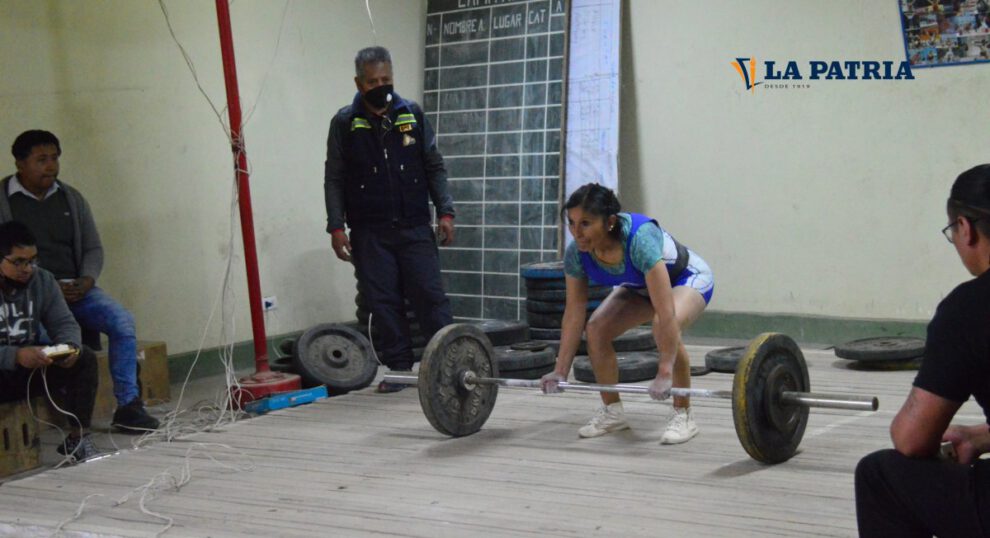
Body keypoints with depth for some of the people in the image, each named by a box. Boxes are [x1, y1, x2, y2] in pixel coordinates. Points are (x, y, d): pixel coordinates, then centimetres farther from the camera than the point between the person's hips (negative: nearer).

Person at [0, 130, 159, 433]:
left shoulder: (70, 198, 16)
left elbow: (93, 247, 17)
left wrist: (87, 280, -5)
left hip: (75, 289, 5)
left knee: (122, 320, -22)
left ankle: (128, 405, -17)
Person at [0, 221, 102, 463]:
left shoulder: (42, 280, 0)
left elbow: (64, 323, 0)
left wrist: (71, 346, -23)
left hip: (32, 369, 5)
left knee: (84, 359, -16)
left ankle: (78, 439, -12)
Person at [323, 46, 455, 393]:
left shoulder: (412, 115, 6)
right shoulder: (345, 123, 2)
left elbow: (434, 167, 9)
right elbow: (334, 179, 3)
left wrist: (445, 211, 0)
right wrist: (336, 226, -5)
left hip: (415, 227, 1)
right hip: (369, 233, -1)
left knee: (429, 295, -2)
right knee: (383, 303, 2)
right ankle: (398, 368, 10)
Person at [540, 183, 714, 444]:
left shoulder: (639, 240, -42)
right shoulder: (576, 253, -24)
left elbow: (665, 311, -45)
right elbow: (574, 312, -15)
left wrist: (665, 373, -49)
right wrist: (560, 371, -16)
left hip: (688, 279, -6)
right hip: (640, 286, 6)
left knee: (662, 328, -34)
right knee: (596, 329, -16)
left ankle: (684, 415, -17)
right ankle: (612, 411, 3)